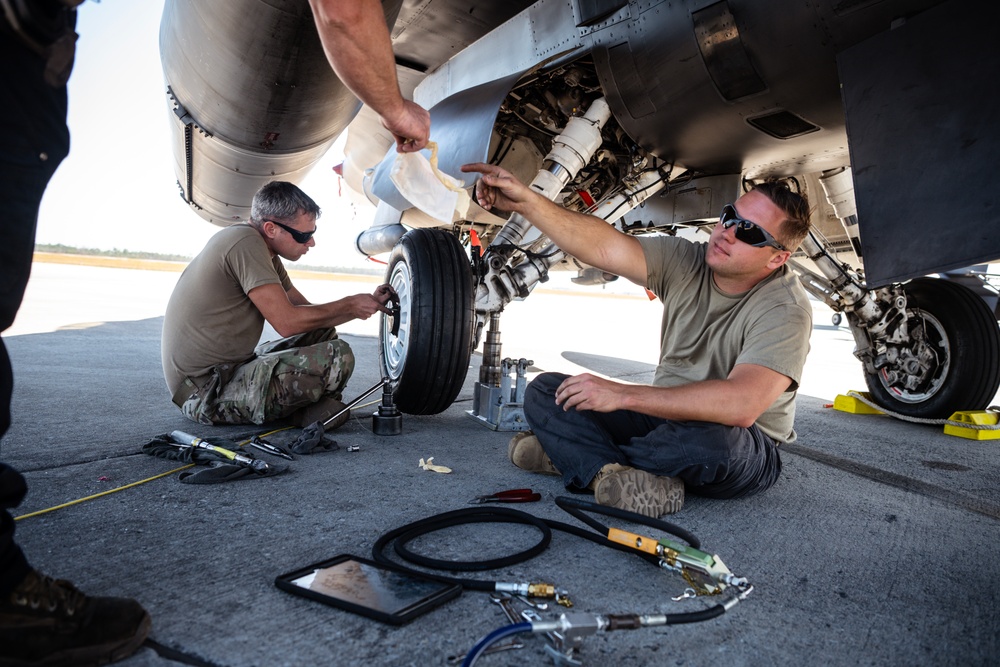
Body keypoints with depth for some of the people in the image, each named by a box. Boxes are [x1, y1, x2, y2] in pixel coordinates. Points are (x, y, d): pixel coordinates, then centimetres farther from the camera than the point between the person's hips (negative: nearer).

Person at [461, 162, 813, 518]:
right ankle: (613, 471, -28)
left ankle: (578, 456, -19)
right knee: (544, 391, -5)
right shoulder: (686, 262, -5)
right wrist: (526, 201, -31)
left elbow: (741, 405, -36)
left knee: (710, 440, -42)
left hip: (745, 452, -5)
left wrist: (623, 395, -37)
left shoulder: (786, 311, -22)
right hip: (666, 415, 5)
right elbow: (605, 247, -18)